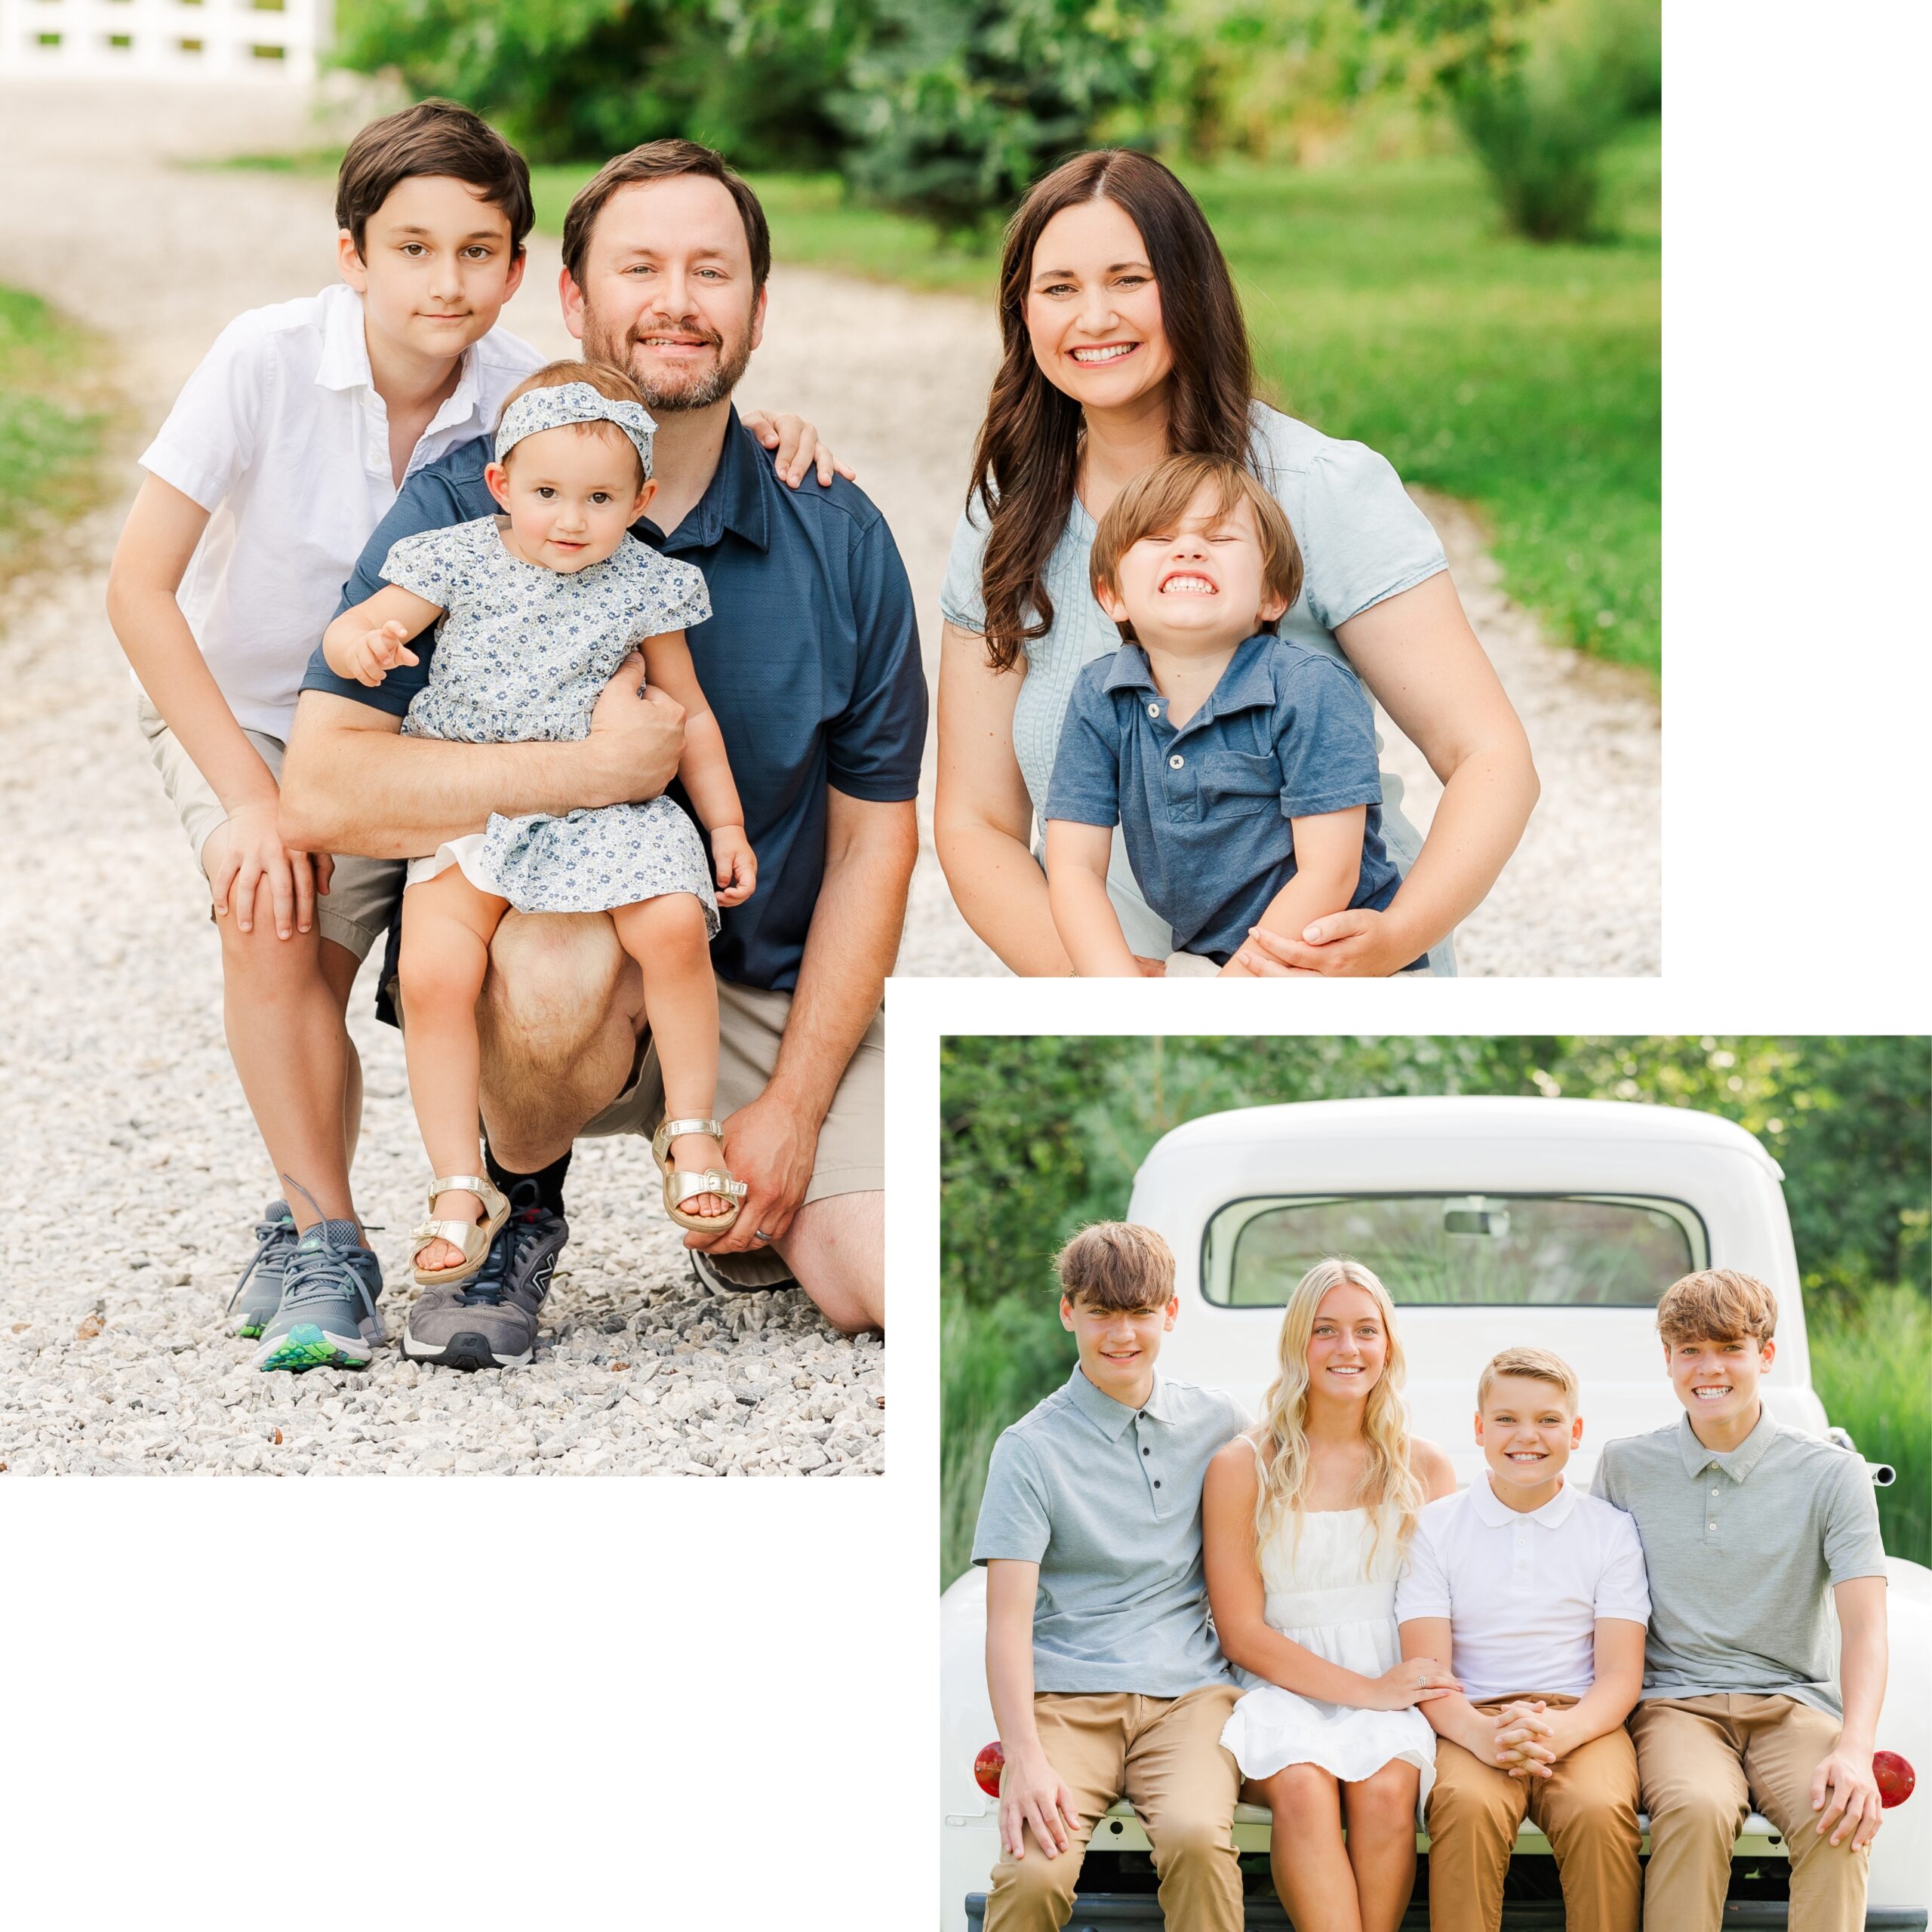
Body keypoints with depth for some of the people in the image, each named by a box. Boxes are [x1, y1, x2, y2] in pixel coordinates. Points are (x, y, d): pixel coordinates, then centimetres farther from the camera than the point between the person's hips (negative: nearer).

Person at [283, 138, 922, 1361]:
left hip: (773, 991, 2)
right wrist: (597, 768, -26)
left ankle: (740, 1197, 19)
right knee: (562, 963, -38)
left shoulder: (839, 538, -1)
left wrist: (791, 1108, -7)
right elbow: (324, 788, -19)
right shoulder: (463, 512, -9)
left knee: (897, 1285, -18)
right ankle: (518, 1208, -4)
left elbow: (874, 841, 2)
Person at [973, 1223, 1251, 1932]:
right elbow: (1008, 1620, -5)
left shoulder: (1217, 1423, 13)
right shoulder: (1031, 1450, 2)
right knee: (1033, 1872, -30)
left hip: (1188, 1691, 2)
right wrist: (1025, 1760, -19)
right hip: (1069, 1699, -2)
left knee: (1195, 1834, -32)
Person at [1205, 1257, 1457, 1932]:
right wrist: (1366, 1690, -11)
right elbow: (1242, 1632, 0)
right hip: (1284, 1692, -1)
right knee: (1302, 1785, -33)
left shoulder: (1424, 1469, 12)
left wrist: (1407, 1692, -9)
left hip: (1395, 1696, 1)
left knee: (1386, 1786, -31)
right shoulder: (1242, 1467, 4)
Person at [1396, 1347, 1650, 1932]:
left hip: (1581, 1723, 0)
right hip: (1473, 1721, 0)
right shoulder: (1436, 1527, 10)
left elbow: (1620, 1675, 4)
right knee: (1468, 1807, -35)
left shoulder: (1610, 1531, 11)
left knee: (1600, 1812, -33)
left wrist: (1561, 1730, -19)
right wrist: (1481, 1735, -21)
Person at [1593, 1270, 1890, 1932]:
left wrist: (1855, 1751, -24)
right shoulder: (1625, 1466, 9)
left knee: (1836, 1819, -34)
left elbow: (1864, 1627, -7)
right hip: (1674, 1702, 0)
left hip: (1793, 1703, 0)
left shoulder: (1831, 1476, 3)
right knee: (1697, 1808, -35)